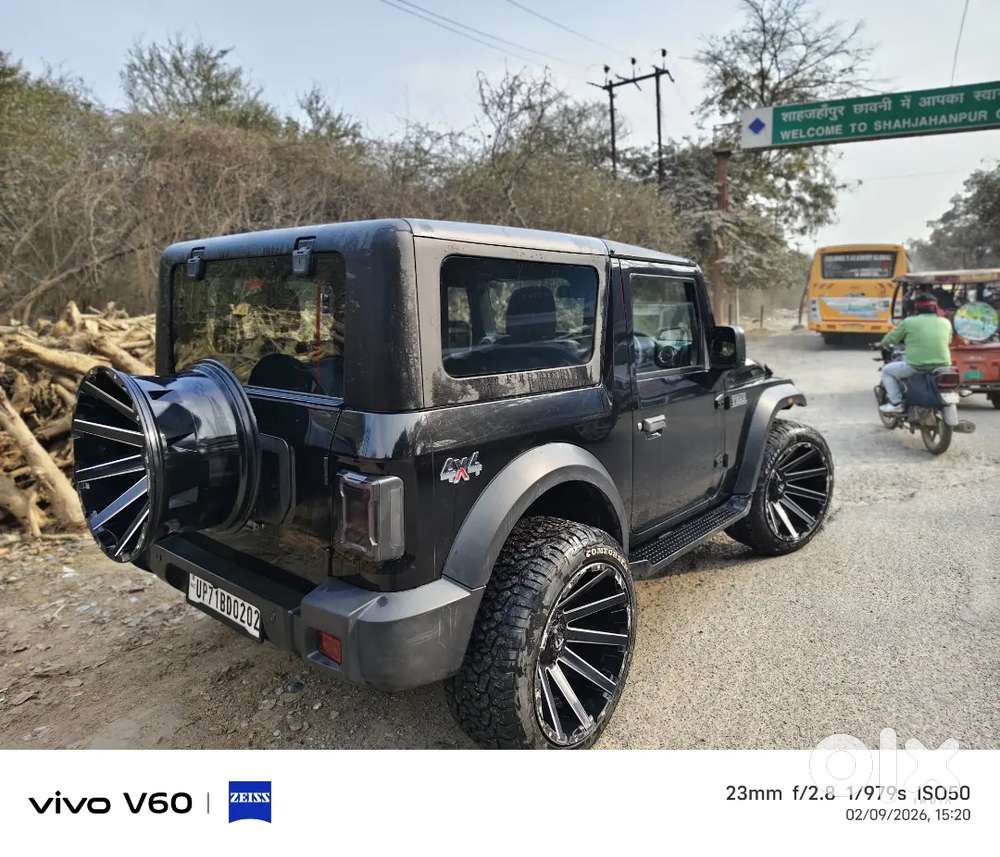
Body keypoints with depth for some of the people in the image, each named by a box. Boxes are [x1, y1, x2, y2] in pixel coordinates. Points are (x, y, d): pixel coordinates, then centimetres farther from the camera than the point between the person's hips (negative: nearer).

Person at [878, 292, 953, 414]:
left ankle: (896, 403, 6)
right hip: (942, 366, 5)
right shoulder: (946, 323, 11)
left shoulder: (909, 322, -1)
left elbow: (892, 337, 9)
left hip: (917, 366, -5)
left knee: (887, 371, 16)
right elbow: (948, 341, 26)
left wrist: (882, 344, 30)